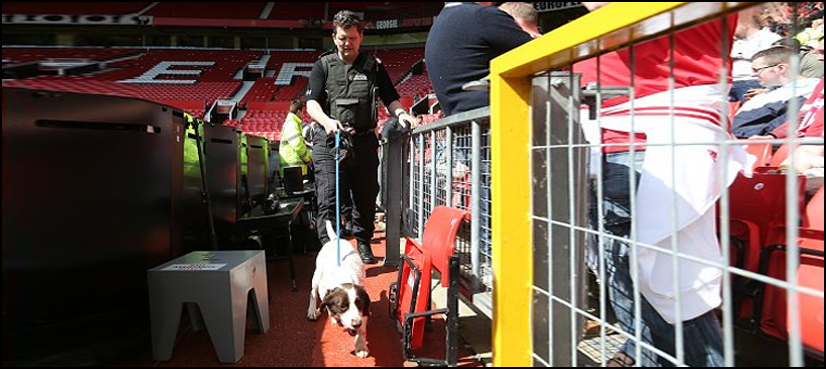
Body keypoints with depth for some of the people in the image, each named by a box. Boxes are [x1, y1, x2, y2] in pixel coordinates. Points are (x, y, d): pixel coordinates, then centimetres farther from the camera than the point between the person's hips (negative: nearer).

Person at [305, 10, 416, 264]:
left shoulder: (373, 66, 14)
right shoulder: (323, 66, 9)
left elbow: (390, 99, 12)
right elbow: (312, 102, -2)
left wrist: (400, 113, -11)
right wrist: (326, 121, -23)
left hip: (364, 142, 2)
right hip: (329, 142, -2)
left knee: (366, 197, 9)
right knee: (329, 198, -8)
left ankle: (363, 243, 26)